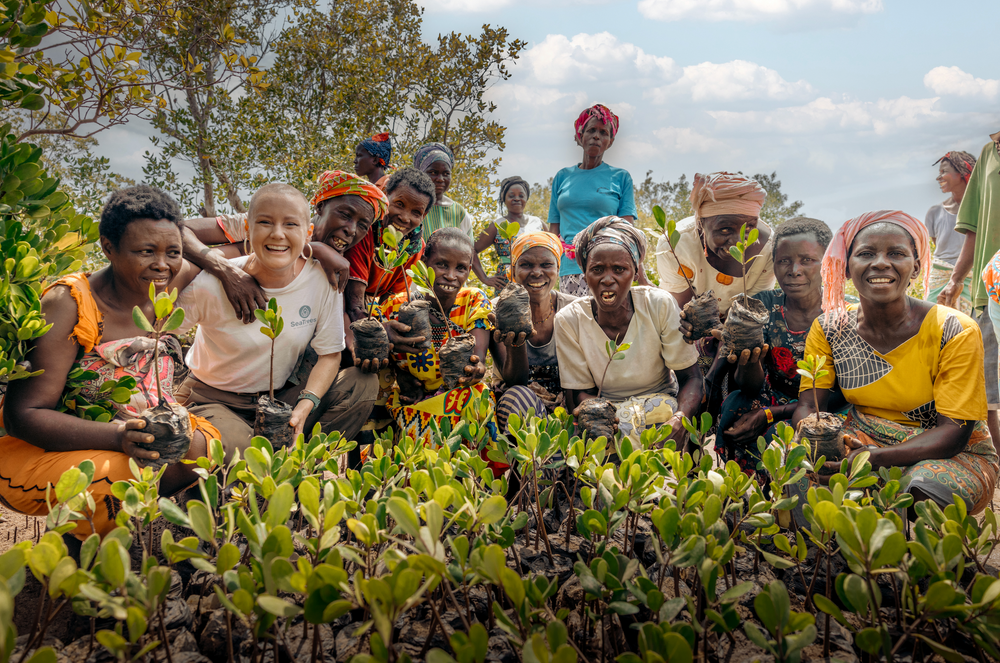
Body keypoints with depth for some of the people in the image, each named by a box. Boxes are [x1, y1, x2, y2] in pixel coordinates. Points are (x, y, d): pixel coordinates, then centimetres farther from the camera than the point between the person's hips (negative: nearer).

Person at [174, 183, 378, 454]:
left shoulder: (323, 277, -14)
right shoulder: (212, 283, -20)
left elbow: (329, 354, -7)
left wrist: (305, 406, -22)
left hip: (284, 395, 4)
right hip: (213, 399, -3)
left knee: (363, 382, -18)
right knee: (235, 449, -36)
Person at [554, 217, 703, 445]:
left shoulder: (660, 306, -12)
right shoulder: (568, 321, -10)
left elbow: (691, 378, -8)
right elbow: (580, 393, -5)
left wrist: (679, 419, -31)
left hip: (663, 408, 1)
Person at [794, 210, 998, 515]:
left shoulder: (956, 332, -15)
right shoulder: (829, 328, -3)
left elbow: (954, 433, -18)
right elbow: (808, 407, -5)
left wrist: (876, 458, -35)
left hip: (953, 455, -3)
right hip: (862, 440, 3)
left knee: (918, 495, -36)